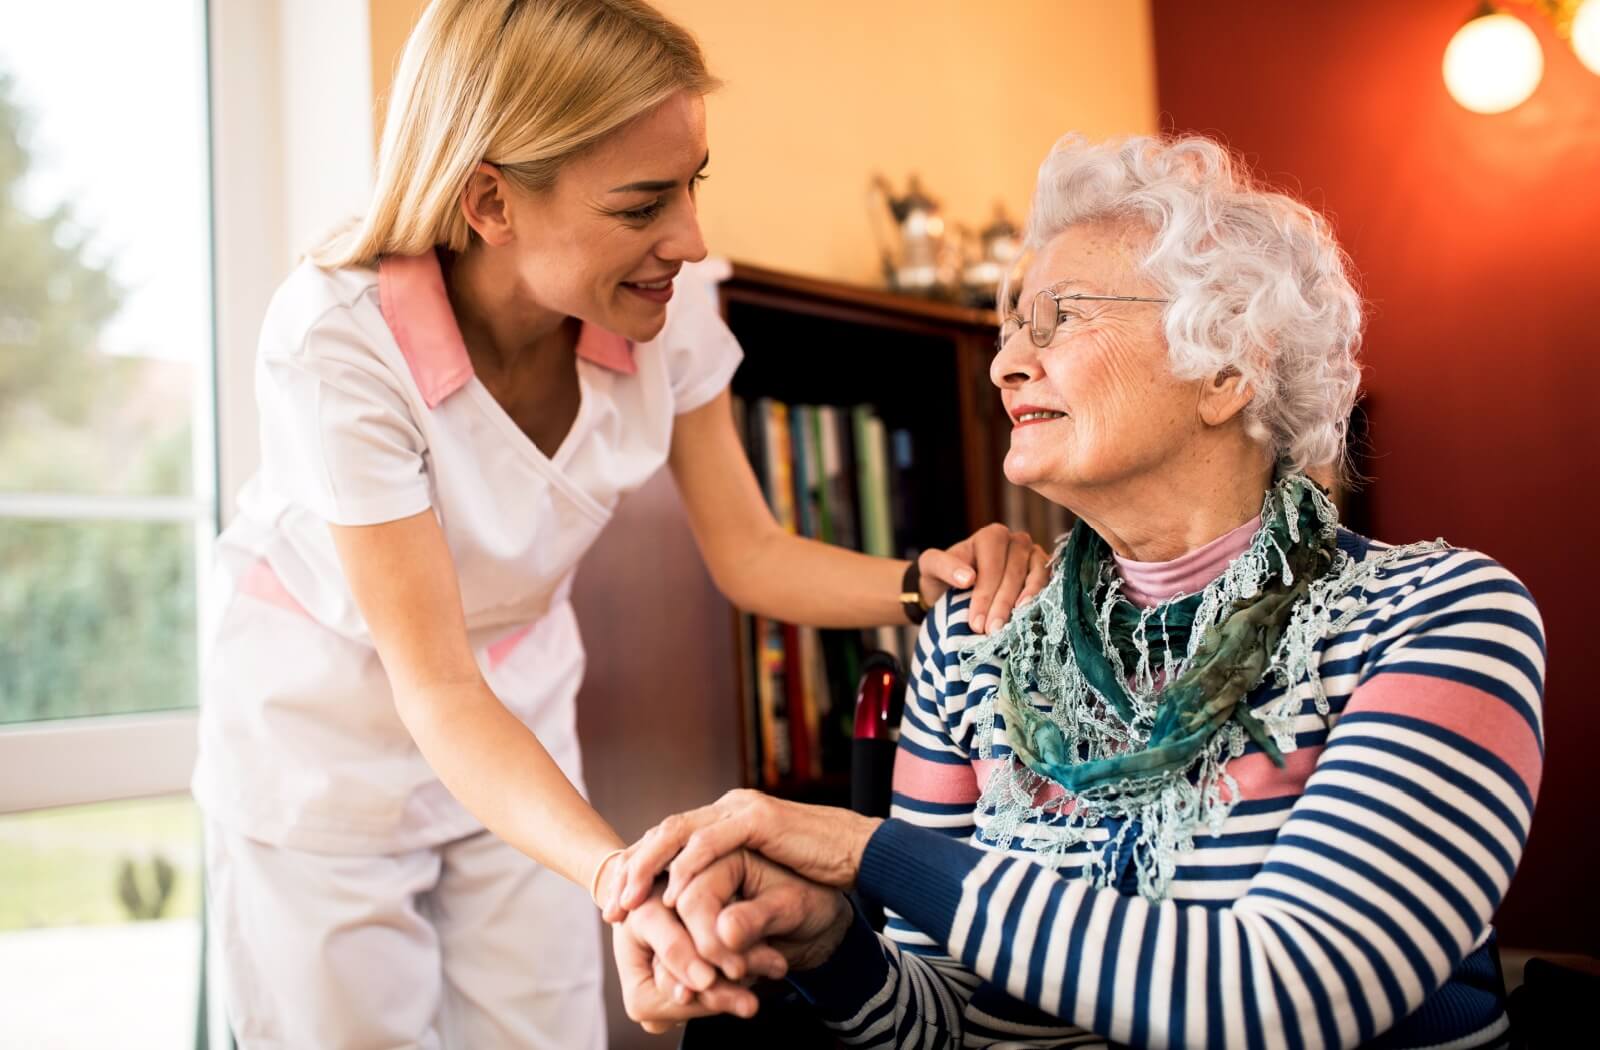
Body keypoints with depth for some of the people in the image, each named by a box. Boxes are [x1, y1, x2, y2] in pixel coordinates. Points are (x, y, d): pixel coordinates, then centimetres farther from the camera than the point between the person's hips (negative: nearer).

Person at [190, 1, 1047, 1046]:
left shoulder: (669, 307, -19)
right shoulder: (339, 342, -31)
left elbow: (748, 553, -9)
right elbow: (435, 690, -32)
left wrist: (928, 582, -28)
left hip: (520, 723, 4)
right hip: (329, 735, -3)